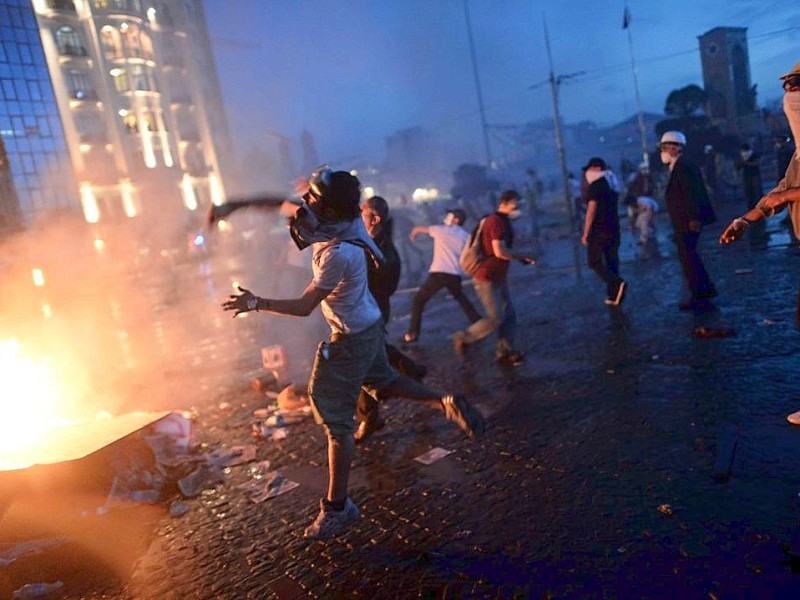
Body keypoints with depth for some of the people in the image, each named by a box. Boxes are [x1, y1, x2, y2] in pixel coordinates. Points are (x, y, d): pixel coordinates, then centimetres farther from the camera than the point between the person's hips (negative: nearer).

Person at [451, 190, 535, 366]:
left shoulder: (503, 221, 14)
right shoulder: (496, 221, -17)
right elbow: (499, 251, -26)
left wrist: (519, 257, 8)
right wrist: (522, 257, -13)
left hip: (499, 277, 10)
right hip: (487, 278, -10)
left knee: (509, 315, 7)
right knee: (496, 318, -7)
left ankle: (504, 351, 11)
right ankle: (463, 338, 8)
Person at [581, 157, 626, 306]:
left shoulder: (595, 186, -13)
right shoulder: (611, 184, 14)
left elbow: (591, 211, -17)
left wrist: (585, 233, -14)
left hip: (599, 230, -8)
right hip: (614, 229, 8)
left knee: (594, 262, -2)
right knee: (611, 262, 10)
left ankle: (618, 283, -20)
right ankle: (613, 295, 11)